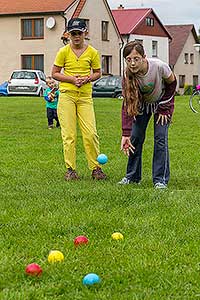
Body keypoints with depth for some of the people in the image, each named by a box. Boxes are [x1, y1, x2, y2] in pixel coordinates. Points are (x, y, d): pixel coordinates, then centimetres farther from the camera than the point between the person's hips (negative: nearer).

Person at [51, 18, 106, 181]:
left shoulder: (92, 52, 4)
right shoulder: (63, 52, 1)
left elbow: (97, 73, 13)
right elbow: (55, 73, 5)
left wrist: (87, 79, -8)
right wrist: (72, 79, -10)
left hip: (85, 96, 1)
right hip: (67, 95, -1)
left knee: (91, 133, -5)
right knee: (69, 134, -2)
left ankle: (96, 168, 7)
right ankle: (71, 169, 6)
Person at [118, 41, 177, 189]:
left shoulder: (159, 66, -35)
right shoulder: (128, 75, -29)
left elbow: (172, 84, -14)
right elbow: (127, 105, -30)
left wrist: (164, 109, -14)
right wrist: (125, 134, -38)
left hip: (161, 102, -2)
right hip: (142, 103, 2)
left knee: (160, 137, -12)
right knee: (135, 137, -2)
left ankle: (161, 179, -4)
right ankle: (133, 176, 13)